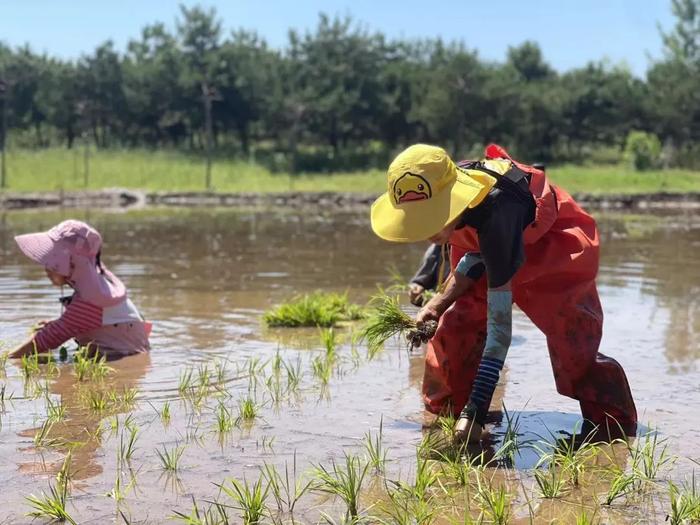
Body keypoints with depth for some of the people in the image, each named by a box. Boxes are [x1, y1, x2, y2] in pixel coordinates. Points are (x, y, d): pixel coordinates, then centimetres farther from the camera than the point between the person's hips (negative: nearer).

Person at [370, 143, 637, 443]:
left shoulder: (494, 213, -44)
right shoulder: (448, 192, -24)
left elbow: (500, 324, -44)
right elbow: (477, 251, -1)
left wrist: (475, 413, -45)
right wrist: (441, 301, -14)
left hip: (556, 246, -7)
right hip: (499, 250, 7)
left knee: (573, 341, -18)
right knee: (456, 326, -6)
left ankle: (616, 427, -1)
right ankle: (443, 412, 10)